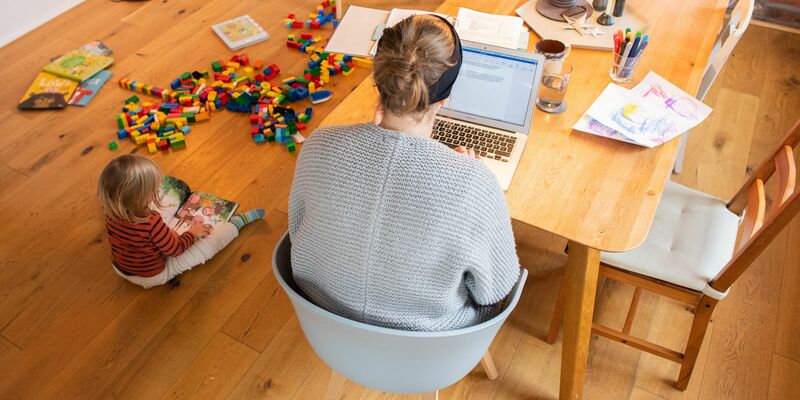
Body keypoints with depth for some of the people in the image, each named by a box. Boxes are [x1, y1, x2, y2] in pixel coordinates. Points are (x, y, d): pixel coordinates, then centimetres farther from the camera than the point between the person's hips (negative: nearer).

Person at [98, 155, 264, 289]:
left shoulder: (112, 213, -20)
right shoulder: (152, 223, -40)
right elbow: (176, 249, -24)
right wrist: (192, 233, -6)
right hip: (153, 276, -6)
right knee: (208, 243, -1)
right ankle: (238, 222, 20)